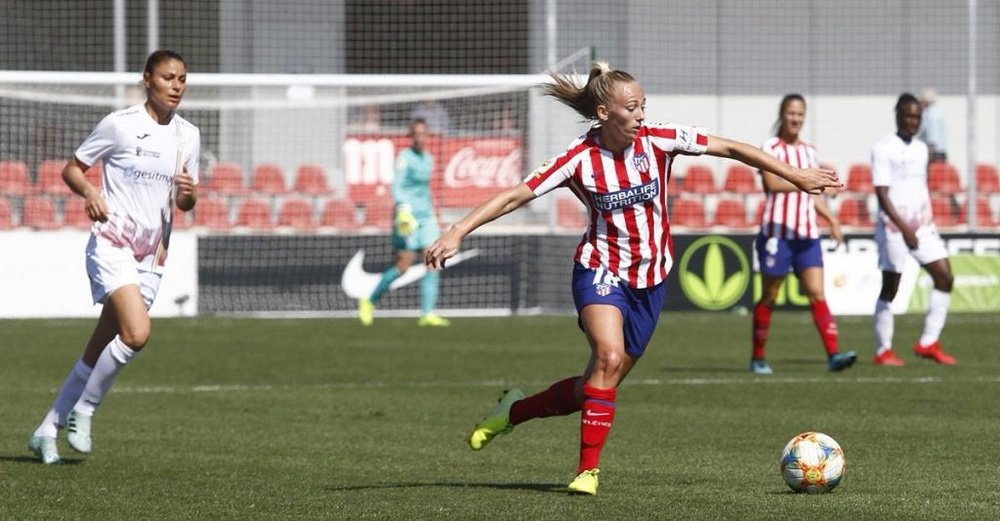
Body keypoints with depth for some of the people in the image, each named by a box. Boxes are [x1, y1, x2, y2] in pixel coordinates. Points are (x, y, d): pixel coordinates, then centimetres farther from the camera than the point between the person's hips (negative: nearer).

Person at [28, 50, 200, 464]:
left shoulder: (188, 135, 9)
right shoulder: (120, 124, -6)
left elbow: (185, 203, 17)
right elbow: (71, 169, 1)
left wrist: (188, 193, -7)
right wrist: (89, 192, -19)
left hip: (152, 255, 6)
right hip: (111, 244, -6)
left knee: (99, 353, 6)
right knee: (136, 333, -25)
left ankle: (47, 430, 18)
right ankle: (83, 410, -5)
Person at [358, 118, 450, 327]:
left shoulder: (428, 159, 14)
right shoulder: (405, 157, -8)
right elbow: (397, 186, -17)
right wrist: (403, 208, -30)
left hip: (426, 216, 7)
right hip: (408, 217, -7)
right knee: (403, 266, -7)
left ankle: (427, 314, -10)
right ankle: (369, 302, 12)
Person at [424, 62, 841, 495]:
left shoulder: (658, 141, -9)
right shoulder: (580, 159, -14)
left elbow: (732, 149, -3)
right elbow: (515, 196, -15)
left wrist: (797, 176, -2)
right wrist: (457, 232, -24)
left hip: (650, 279, 3)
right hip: (601, 270, -3)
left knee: (598, 388, 6)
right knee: (609, 357, -29)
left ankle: (515, 410, 30)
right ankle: (588, 470, -21)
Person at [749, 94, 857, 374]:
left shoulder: (809, 151, 16)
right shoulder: (771, 148, -4)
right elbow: (773, 184, -19)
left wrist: (831, 218, 11)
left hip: (807, 235, 5)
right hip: (777, 232, -5)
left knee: (817, 294, -8)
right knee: (769, 297, 4)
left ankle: (833, 354, -18)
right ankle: (757, 358, 16)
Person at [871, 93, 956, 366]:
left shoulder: (921, 148, 14)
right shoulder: (883, 149, -8)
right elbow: (882, 194, -14)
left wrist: (927, 223, 17)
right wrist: (904, 228, -21)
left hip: (922, 225, 7)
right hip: (893, 228, -7)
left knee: (945, 277, -5)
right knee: (890, 287, -1)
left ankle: (928, 343, 0)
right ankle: (883, 350, 10)